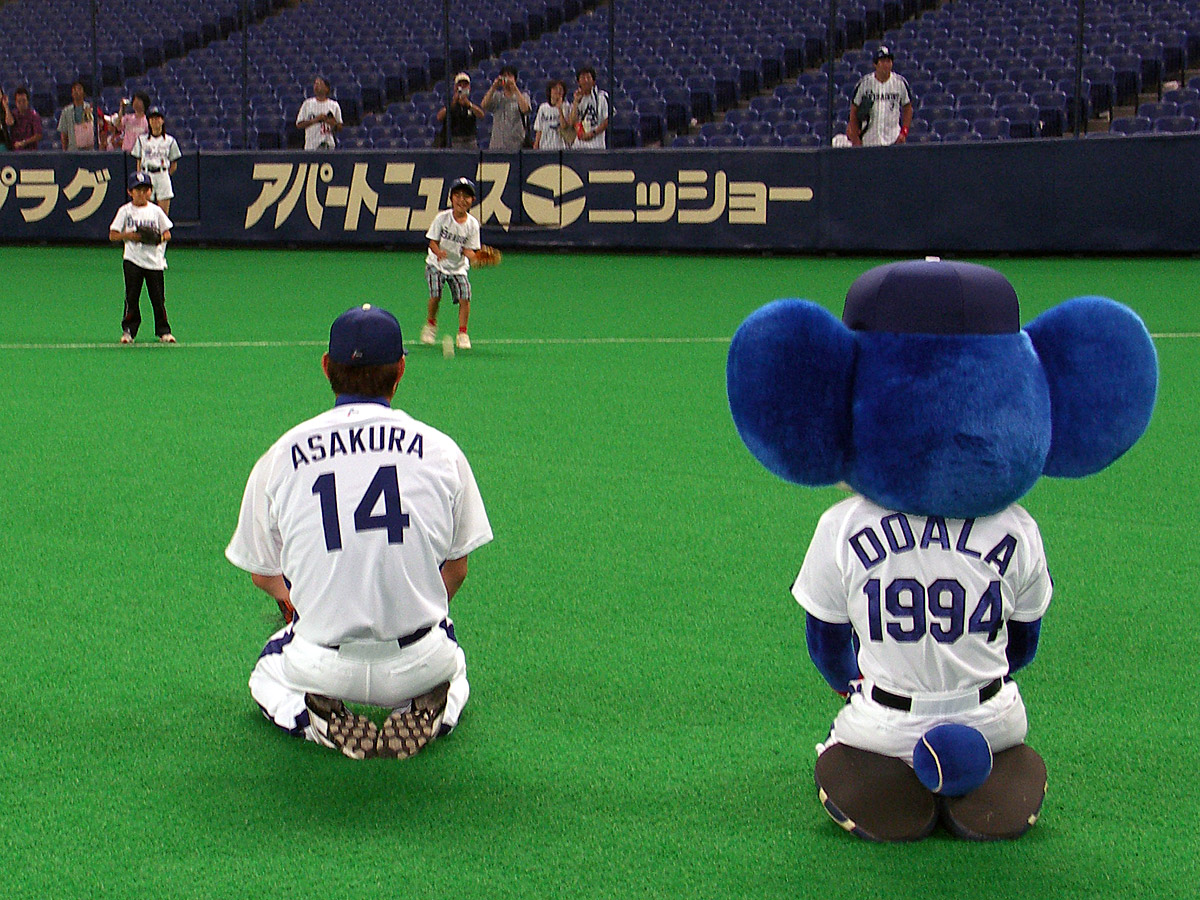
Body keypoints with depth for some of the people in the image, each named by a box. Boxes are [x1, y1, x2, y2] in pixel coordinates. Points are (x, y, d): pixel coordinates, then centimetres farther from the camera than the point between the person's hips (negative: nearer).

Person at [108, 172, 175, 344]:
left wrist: (160, 238, -14)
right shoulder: (125, 211, 1)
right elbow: (113, 235, 0)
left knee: (158, 298, 3)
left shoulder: (155, 211, 6)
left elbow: (167, 233, 9)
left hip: (154, 260, 1)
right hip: (133, 260, -1)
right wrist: (130, 235, -17)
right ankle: (128, 330, 8)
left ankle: (163, 330, 14)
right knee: (132, 298, -2)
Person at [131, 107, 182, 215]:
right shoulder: (142, 139, 8)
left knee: (164, 213, -3)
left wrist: (165, 175, 4)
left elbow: (174, 165, 10)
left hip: (163, 175, 0)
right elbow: (139, 162, 8)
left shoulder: (169, 141, 5)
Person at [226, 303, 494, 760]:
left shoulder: (279, 457, -4)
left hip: (324, 666, -1)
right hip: (416, 666, 1)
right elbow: (456, 568, 8)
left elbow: (261, 572, 10)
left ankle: (322, 719, 2)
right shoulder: (441, 450, -3)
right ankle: (425, 713, 3)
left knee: (269, 667, 34)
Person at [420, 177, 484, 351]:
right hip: (436, 264, -1)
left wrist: (475, 257, -29)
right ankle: (431, 325, 14)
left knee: (464, 297, -14)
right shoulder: (442, 218, -11)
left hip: (459, 267, 1)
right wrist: (439, 252, -31)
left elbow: (468, 249, -7)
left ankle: (462, 333, 1)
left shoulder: (472, 224, -7)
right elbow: (433, 242, -9)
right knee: (435, 295, -15)